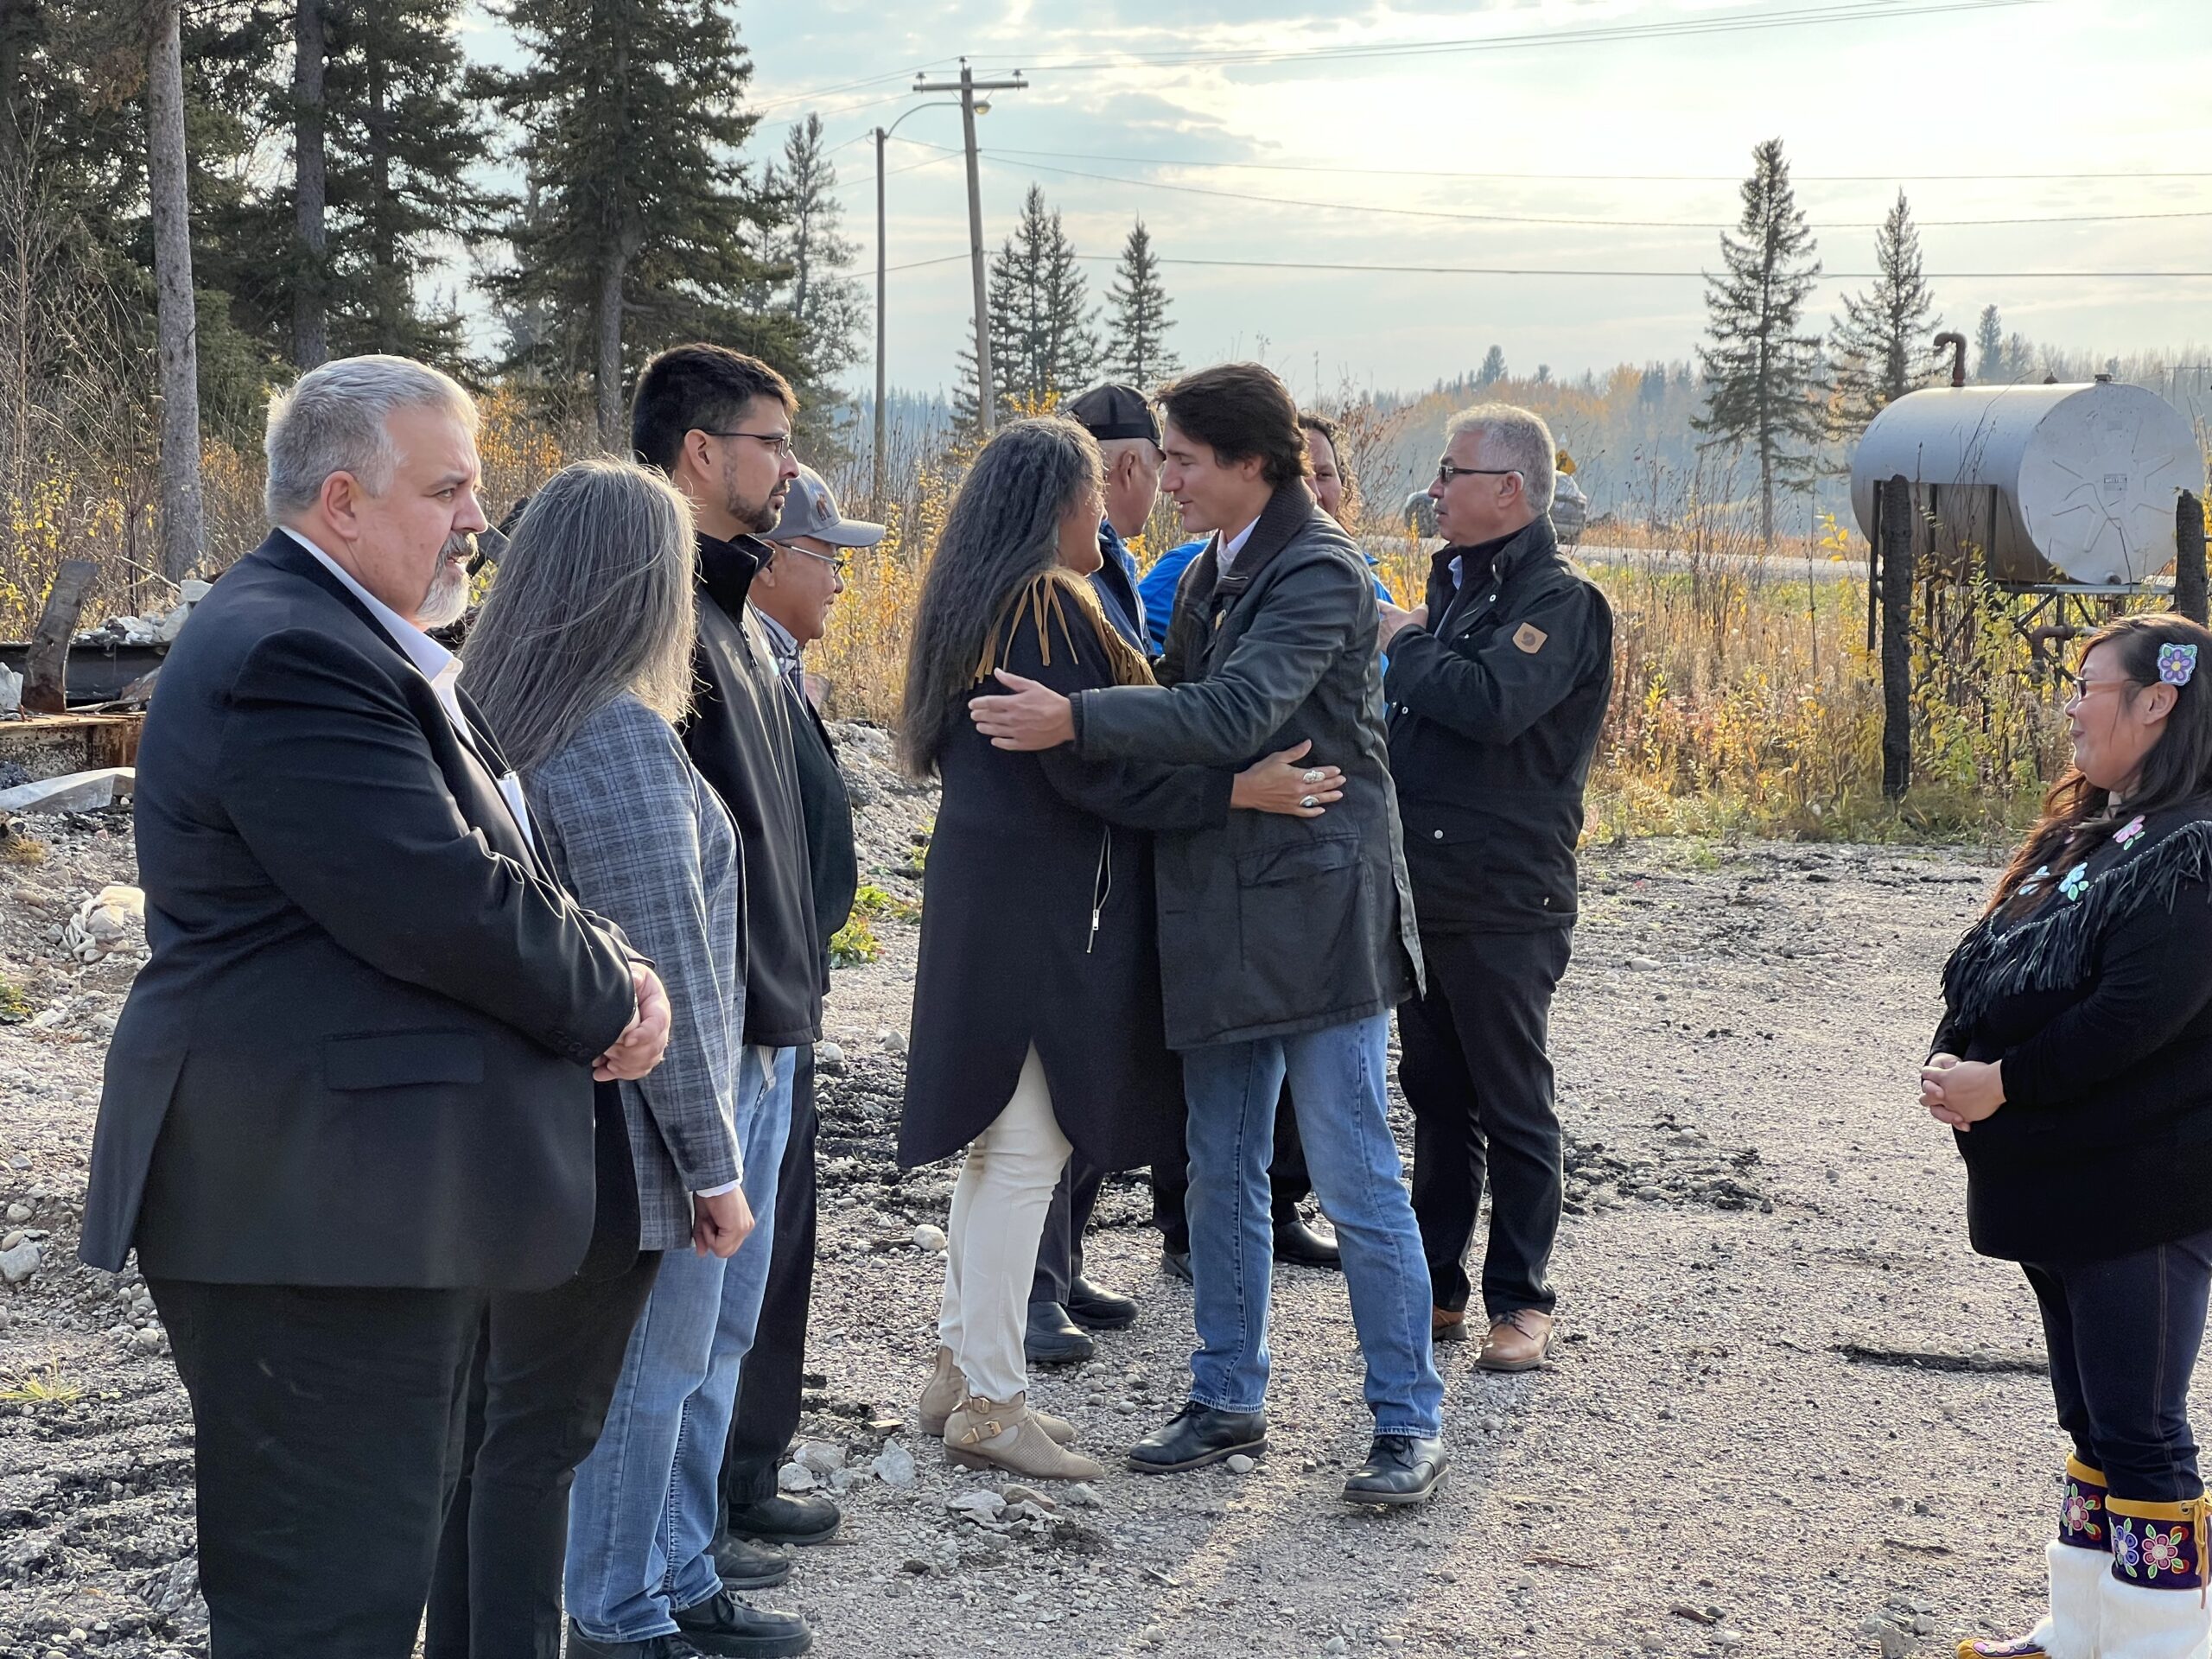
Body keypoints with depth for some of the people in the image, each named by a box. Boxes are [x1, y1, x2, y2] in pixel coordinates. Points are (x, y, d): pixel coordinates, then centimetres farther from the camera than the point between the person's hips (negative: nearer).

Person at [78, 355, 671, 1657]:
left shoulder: (357, 640, 18)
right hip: (317, 1213, -11)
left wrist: (610, 973, -1)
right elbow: (443, 906, -24)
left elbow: (501, 867, 19)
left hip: (383, 1202, 11)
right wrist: (614, 998, -7)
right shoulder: (287, 655, -17)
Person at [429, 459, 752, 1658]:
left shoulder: (482, 714, 6)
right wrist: (714, 1165, -10)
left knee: (484, 1416, 16)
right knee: (546, 1427, 1)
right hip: (593, 1143, -8)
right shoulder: (624, 738, -18)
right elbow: (664, 977, -18)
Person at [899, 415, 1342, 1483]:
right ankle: (990, 1404, 1)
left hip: (987, 896, 10)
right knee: (1027, 1151, -5)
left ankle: (962, 1370, 23)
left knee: (997, 1144, 16)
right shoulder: (1047, 607, -16)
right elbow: (1088, 769, -21)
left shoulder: (976, 603, 14)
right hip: (1042, 909, -10)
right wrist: (1237, 790, -23)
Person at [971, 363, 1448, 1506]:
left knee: (1356, 1178, -2)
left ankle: (1409, 1421, 9)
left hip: (1317, 911, -8)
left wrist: (1075, 721, -28)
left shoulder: (1321, 575, -13)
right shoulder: (1209, 576, 15)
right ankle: (1228, 1400, 25)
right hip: (1222, 917, 9)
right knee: (1220, 1175, 13)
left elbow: (1237, 714, -26)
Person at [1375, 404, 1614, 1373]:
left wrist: (1407, 648, -13)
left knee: (1512, 1107, 2)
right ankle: (1436, 1286, 22)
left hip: (1502, 903, -8)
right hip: (1423, 889, 8)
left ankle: (1521, 1302, 11)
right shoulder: (1456, 583, 15)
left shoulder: (1559, 601, -11)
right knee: (1436, 1099, 13)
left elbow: (1490, 702, -28)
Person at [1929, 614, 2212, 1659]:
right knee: (2092, 1421, 17)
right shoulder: (2085, 832, 14)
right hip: (2055, 1181, 9)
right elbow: (1985, 964, 12)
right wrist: (1952, 1061, -6)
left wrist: (2002, 1084, -19)